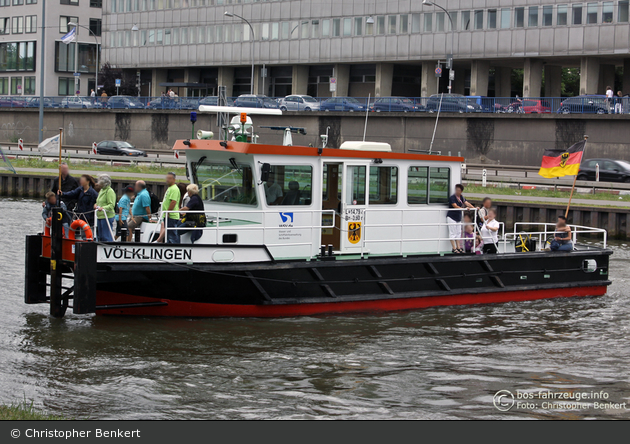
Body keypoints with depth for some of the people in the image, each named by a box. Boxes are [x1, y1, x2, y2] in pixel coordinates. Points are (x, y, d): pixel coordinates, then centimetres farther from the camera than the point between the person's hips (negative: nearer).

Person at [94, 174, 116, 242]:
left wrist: (103, 208, -30)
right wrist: (96, 204, 8)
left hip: (107, 217, -10)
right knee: (100, 236, 13)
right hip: (100, 216, 10)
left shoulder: (110, 191, -11)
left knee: (106, 237, -10)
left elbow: (111, 205, -17)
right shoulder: (101, 190, 18)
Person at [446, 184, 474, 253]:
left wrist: (474, 208, -20)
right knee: (452, 233, -6)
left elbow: (467, 203, -4)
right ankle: (454, 248, -5)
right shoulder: (452, 198, -14)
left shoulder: (462, 198, 7)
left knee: (458, 233, 8)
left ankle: (459, 247, 11)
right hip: (451, 217, -7)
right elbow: (455, 206, -25)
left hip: (458, 218, 7)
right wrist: (464, 208, -38)